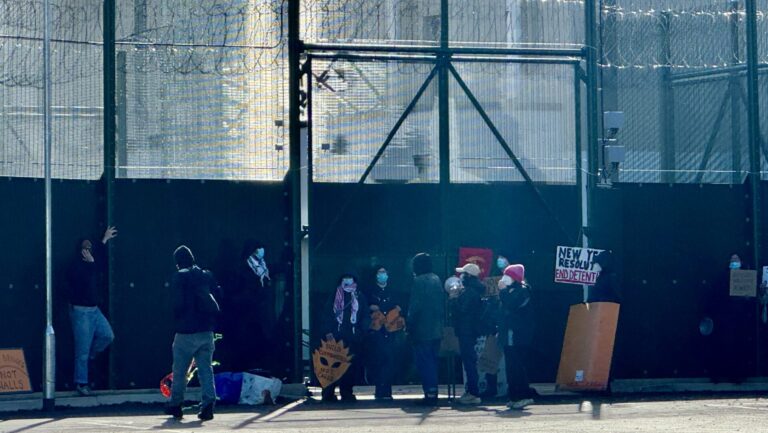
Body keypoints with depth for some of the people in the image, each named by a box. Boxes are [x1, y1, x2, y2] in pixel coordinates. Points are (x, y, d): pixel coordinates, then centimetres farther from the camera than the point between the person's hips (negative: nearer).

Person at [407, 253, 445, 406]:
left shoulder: (419, 281, -12)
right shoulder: (436, 280, 10)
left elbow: (414, 307, -15)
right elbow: (442, 305, 14)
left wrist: (409, 325, -8)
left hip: (422, 330, -7)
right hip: (436, 330, 7)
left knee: (424, 363, -4)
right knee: (432, 362, 13)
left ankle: (430, 394, -8)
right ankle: (433, 393, 15)